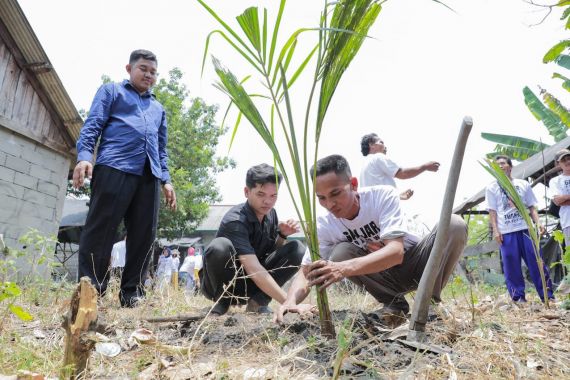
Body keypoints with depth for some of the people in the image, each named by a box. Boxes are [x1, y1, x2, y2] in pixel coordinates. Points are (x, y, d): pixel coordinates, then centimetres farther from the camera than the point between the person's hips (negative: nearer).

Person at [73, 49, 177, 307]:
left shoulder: (158, 109, 32)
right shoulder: (111, 91, 19)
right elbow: (92, 125, 5)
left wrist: (166, 179, 15)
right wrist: (84, 157, -12)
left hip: (149, 175, 5)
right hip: (114, 168, -5)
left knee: (144, 236, -1)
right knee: (99, 230, -8)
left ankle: (131, 293, 6)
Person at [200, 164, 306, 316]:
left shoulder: (270, 213, -4)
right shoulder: (235, 220, -28)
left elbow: (274, 250, 7)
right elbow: (254, 269, -38)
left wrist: (282, 234, -14)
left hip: (250, 284, 6)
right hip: (219, 285, -5)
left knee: (297, 249, -12)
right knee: (220, 246, -37)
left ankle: (257, 301, -9)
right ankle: (222, 301, -11)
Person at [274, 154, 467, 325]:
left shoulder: (383, 195, -27)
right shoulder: (324, 226, -18)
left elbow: (396, 251, -40)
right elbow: (306, 271, -22)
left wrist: (345, 268, -57)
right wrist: (291, 300, -46)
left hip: (414, 263, -1)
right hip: (381, 273, 2)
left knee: (454, 225, -28)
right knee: (340, 253, -29)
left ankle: (428, 301, -13)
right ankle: (394, 303, -8)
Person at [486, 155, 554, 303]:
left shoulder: (523, 184, 14)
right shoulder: (492, 188, 9)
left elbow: (532, 207, 13)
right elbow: (492, 211, 5)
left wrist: (538, 223, -2)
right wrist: (495, 231, -5)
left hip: (526, 229, 1)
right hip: (506, 232, -1)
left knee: (537, 262, 0)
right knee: (512, 267, -1)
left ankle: (548, 297, 8)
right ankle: (518, 299, 5)